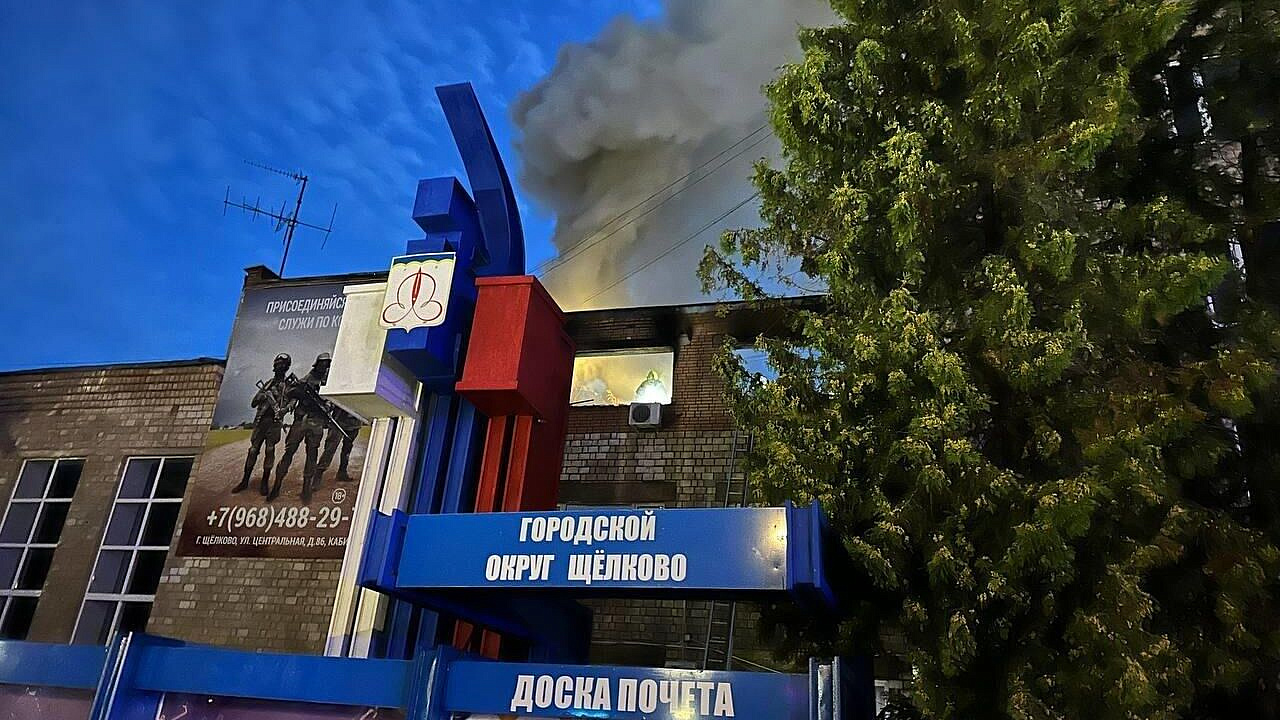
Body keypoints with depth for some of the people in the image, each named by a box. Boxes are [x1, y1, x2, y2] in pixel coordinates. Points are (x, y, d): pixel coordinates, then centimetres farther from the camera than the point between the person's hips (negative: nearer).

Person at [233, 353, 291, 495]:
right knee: (253, 450, 2)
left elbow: (290, 403, -6)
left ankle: (265, 482, 3)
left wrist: (282, 410, -27)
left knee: (269, 451, -5)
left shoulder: (287, 386, 5)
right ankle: (245, 481, 8)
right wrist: (262, 395, -6)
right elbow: (253, 404, 15)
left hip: (274, 421, -3)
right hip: (260, 421, 3)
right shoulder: (267, 384, 15)